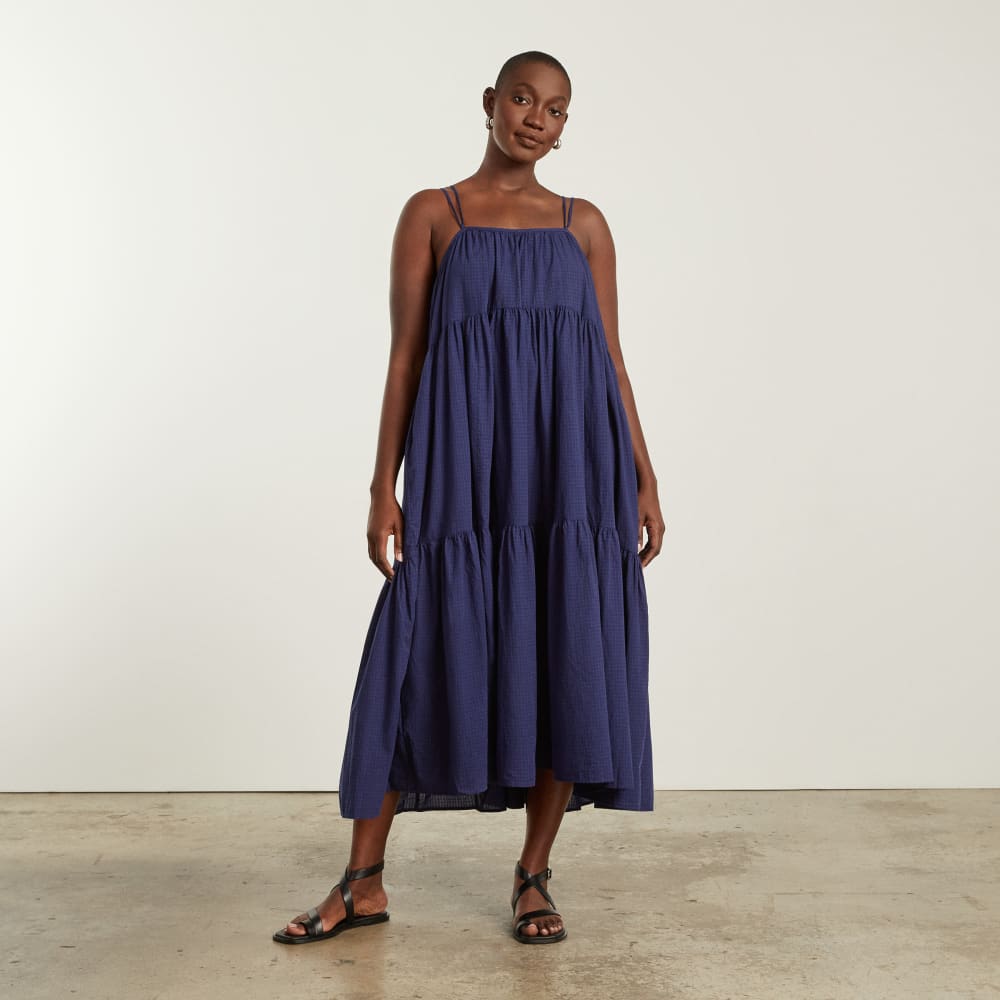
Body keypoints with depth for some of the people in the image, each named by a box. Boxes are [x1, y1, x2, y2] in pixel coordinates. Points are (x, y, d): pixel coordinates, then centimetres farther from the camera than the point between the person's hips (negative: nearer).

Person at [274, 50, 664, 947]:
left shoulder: (584, 224, 15)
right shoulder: (431, 214, 9)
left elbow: (612, 359, 12)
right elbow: (405, 353, 4)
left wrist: (644, 480, 4)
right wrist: (385, 486, -3)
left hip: (572, 465, 2)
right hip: (465, 466, -2)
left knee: (566, 664, 1)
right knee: (422, 658, 0)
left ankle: (534, 875, 17)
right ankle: (364, 883, 13)